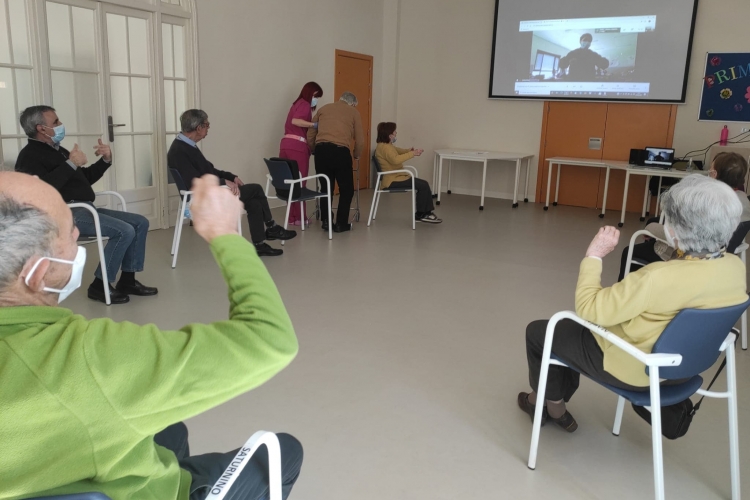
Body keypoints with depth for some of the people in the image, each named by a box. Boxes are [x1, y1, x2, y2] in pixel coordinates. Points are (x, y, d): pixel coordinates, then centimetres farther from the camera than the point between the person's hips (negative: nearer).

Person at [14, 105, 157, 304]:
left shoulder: (57, 150, 23)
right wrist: (71, 164, -21)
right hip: (67, 214, -10)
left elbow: (86, 178, 29)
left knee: (140, 222, 3)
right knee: (124, 231, -26)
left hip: (85, 209, 10)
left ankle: (127, 281, 2)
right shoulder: (30, 155, -6)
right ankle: (99, 286, -15)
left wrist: (106, 160, 14)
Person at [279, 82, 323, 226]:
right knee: (299, 183, 0)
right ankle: (298, 217, 6)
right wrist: (315, 124, -20)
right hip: (297, 147, -8)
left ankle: (291, 216, 15)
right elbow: (295, 121, -19)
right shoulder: (305, 105, -1)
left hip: (286, 145, 8)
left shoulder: (297, 104, 26)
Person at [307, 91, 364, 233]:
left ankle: (326, 221, 15)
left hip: (321, 149, 3)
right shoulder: (354, 112, 14)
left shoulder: (324, 108, 21)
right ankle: (341, 224, 12)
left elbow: (310, 135, 17)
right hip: (340, 151, -3)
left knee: (325, 187, 17)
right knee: (346, 189, 11)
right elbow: (360, 140, 10)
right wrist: (356, 155, 28)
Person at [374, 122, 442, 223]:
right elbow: (395, 160, -36)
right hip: (393, 180, -11)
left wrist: (410, 151, 4)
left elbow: (398, 151, 26)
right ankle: (420, 214, -2)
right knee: (423, 185, -15)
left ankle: (426, 213, 8)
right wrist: (412, 154, -30)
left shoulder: (387, 145, 14)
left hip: (396, 177, 11)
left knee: (424, 184, 7)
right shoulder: (385, 147, -19)